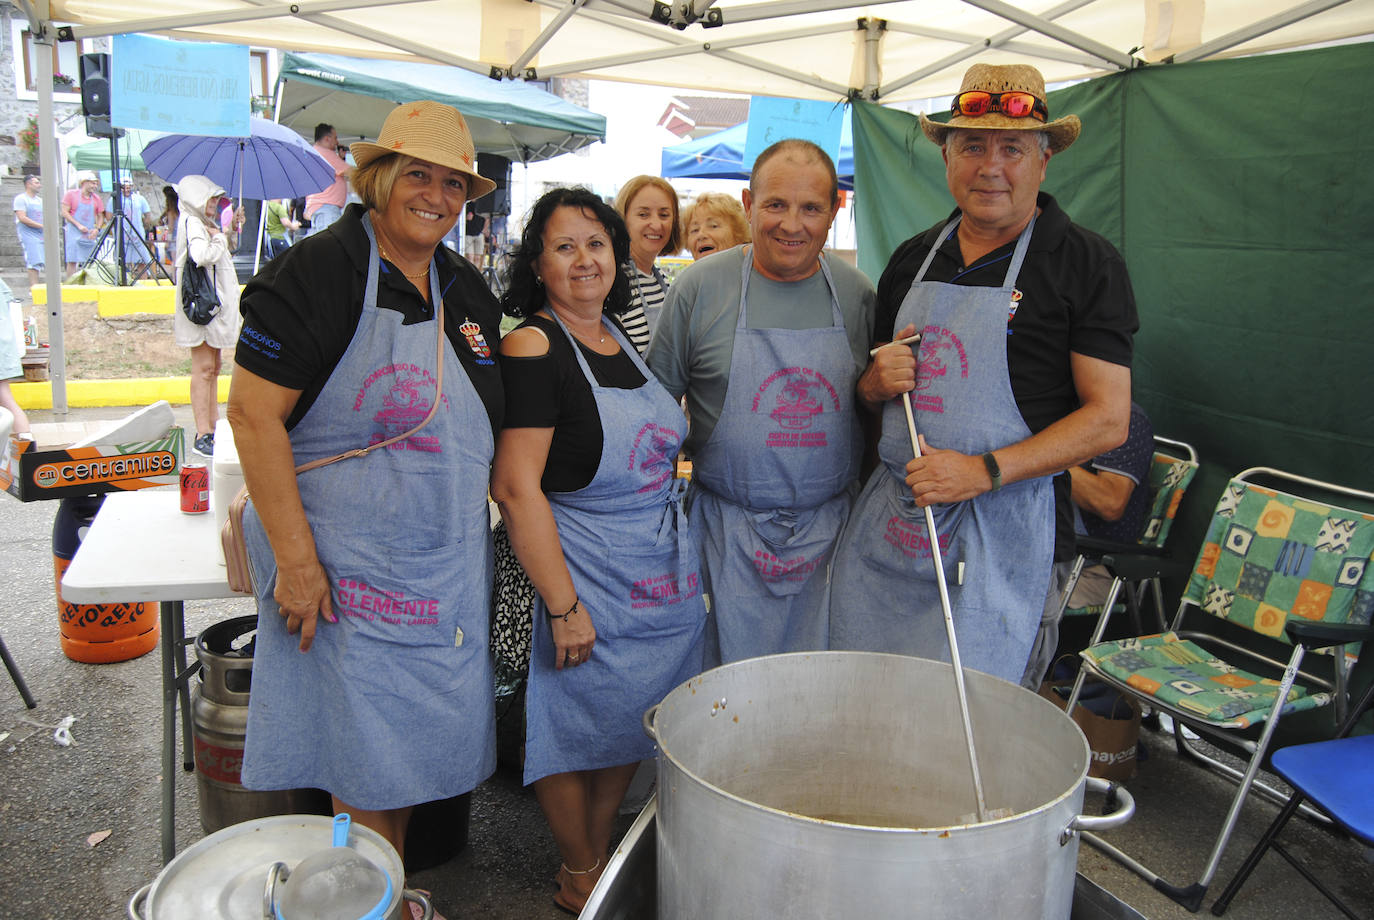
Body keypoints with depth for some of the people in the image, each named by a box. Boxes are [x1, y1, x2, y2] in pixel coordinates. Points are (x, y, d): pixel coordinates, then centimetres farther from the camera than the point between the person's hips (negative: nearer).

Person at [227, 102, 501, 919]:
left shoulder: (467, 290, 10)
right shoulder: (318, 270, -11)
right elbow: (254, 413, -16)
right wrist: (295, 558, -19)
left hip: (449, 567, 7)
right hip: (350, 566, -6)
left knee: (420, 738, 16)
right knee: (368, 752, 4)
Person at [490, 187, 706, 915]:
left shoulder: (622, 338, 8)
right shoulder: (533, 348, -16)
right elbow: (516, 485, -21)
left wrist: (684, 562, 17)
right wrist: (562, 604, -21)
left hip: (661, 572, 8)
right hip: (586, 573, -7)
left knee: (630, 721, 18)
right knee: (581, 724, 8)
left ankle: (601, 857, 38)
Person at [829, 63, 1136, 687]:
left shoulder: (1086, 262, -3)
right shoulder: (912, 259, 13)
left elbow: (1108, 419, -8)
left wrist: (985, 470, -18)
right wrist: (875, 383, -3)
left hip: (1004, 531, -4)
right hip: (891, 517, 5)